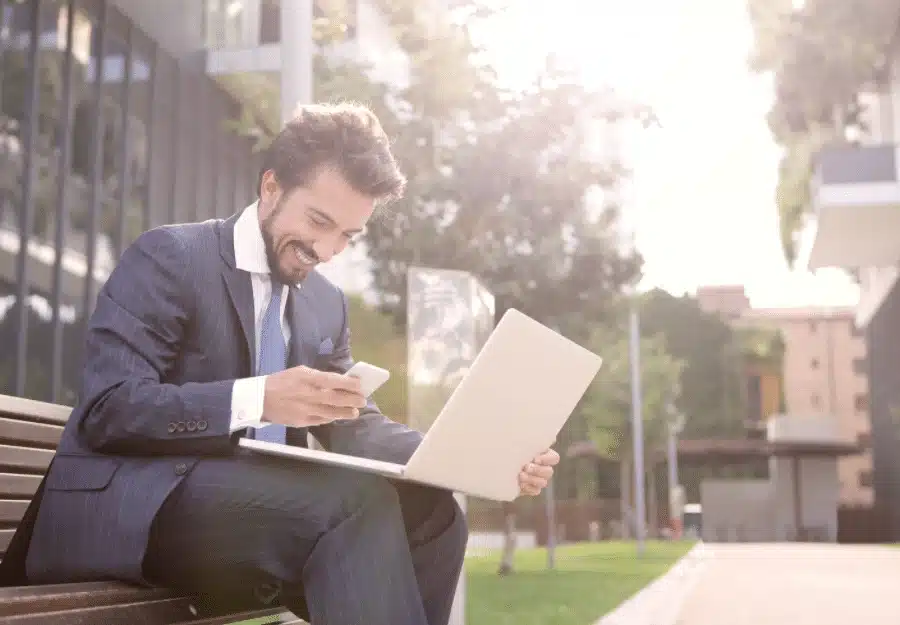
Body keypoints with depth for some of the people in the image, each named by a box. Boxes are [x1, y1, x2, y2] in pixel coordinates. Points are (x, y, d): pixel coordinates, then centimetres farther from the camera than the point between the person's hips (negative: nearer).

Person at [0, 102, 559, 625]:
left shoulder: (327, 303, 15)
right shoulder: (169, 256, -6)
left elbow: (353, 428, 10)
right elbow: (108, 409, -15)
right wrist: (255, 399, -30)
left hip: (258, 508, 7)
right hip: (128, 516, -7)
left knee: (431, 510, -15)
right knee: (358, 501, -29)